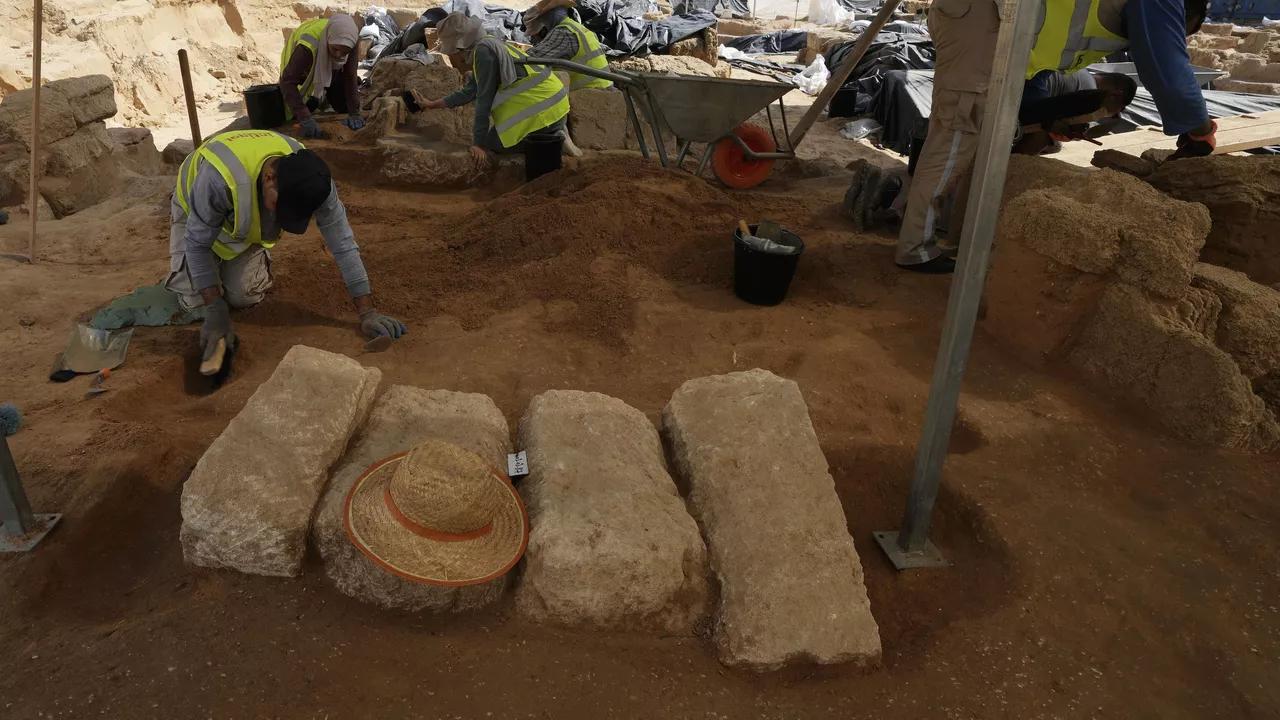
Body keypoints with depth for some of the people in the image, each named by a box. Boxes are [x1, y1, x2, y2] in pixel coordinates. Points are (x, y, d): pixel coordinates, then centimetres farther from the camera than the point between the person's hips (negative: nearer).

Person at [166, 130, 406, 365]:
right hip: (195, 209, -2)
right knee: (194, 298, -11)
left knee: (242, 296, -13)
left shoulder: (310, 179, -34)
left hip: (248, 221, 2)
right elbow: (197, 244, -31)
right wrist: (215, 310, -33)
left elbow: (343, 243, -28)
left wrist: (368, 313, -29)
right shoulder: (220, 176, -45)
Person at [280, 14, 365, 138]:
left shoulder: (350, 40, -33)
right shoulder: (308, 45, -44)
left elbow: (350, 77, -27)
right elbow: (287, 82, -44)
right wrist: (305, 118, -54)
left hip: (331, 70, 3)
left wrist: (354, 113, -32)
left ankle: (324, 98, 27)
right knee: (296, 114, -9)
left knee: (345, 107, -4)